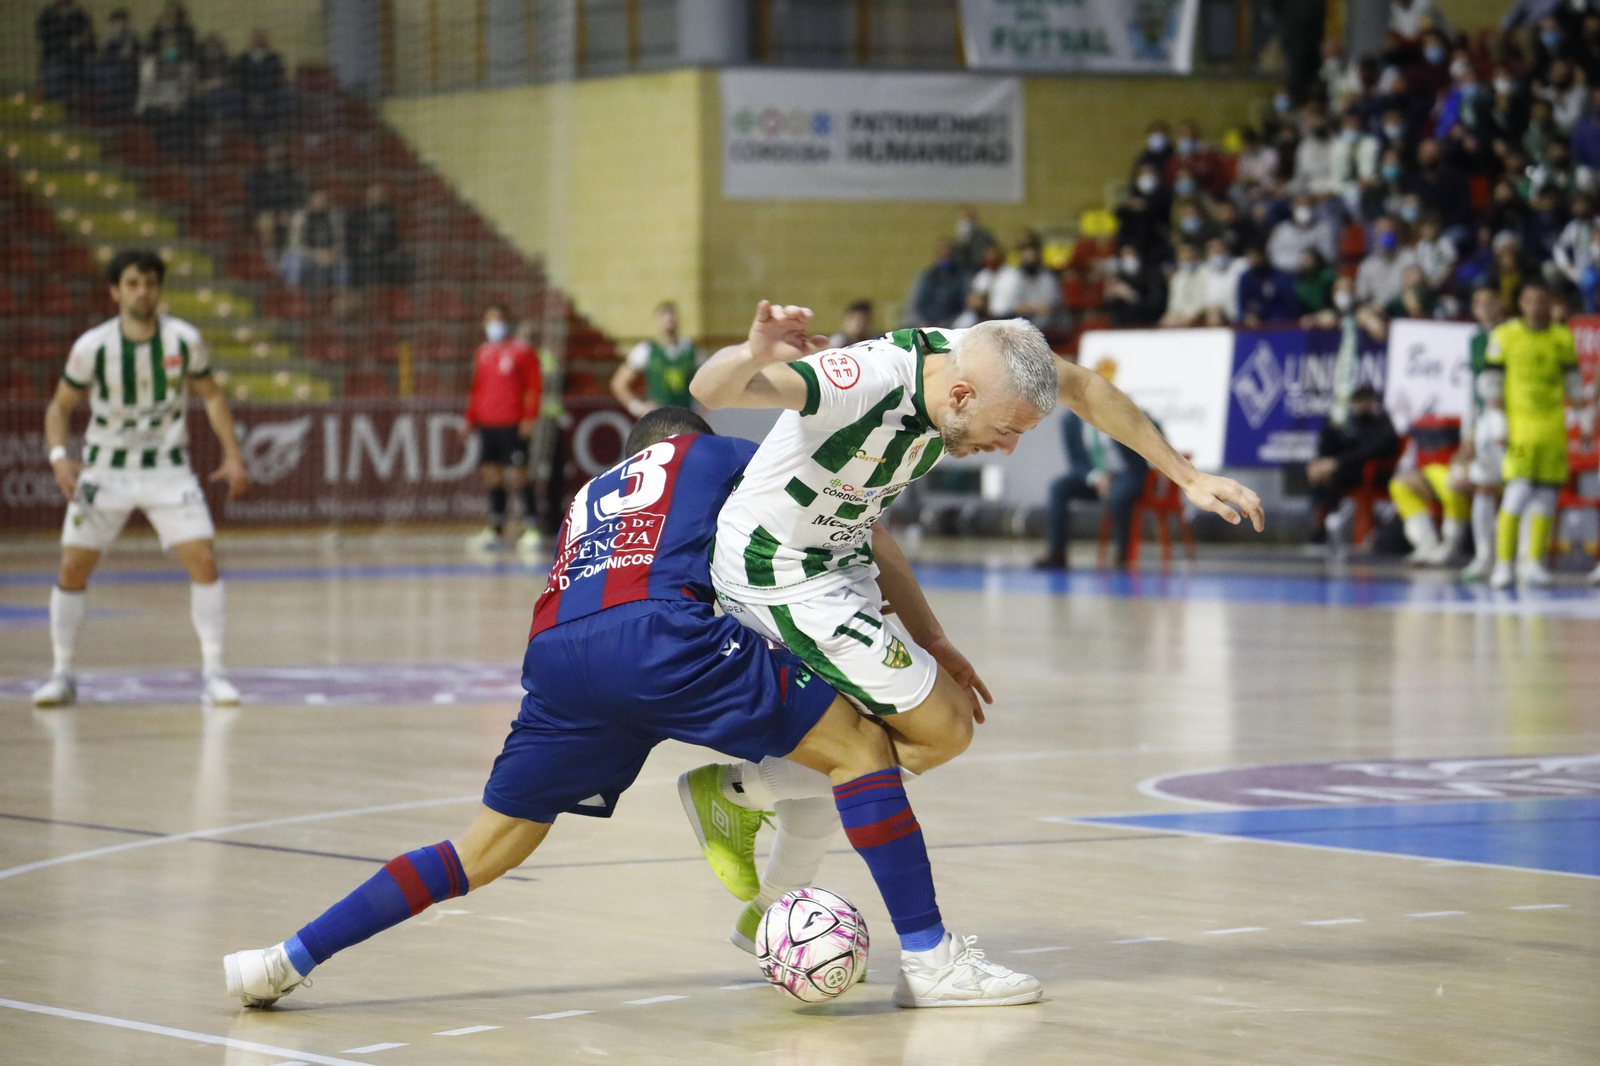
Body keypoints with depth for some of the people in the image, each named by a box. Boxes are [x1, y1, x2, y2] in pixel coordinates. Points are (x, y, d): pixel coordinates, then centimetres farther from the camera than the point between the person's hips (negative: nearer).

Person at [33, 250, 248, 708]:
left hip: (168, 468, 0)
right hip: (104, 469, 0)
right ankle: (61, 674, 11)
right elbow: (60, 406, 0)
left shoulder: (185, 340, -9)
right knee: (73, 568, -4)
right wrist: (59, 456, -16)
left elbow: (211, 395, 6)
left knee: (203, 560, -13)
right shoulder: (92, 347, -13)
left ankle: (212, 671, -4)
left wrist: (232, 455, -1)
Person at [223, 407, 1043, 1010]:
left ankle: (291, 958, 14)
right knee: (858, 744, 6)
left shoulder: (591, 496, 40)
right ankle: (928, 957, -1)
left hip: (556, 654, 5)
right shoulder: (715, 456, 29)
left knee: (486, 848, 18)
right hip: (658, 629, -5)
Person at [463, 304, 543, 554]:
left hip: (512, 425, -6)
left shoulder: (521, 351, -2)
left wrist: (529, 418, -12)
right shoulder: (483, 353, 15)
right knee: (491, 472, 7)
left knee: (517, 474, -9)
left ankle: (531, 528, -7)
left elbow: (535, 386, -4)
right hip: (487, 425, 6)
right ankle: (495, 528, 15)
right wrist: (471, 419, 17)